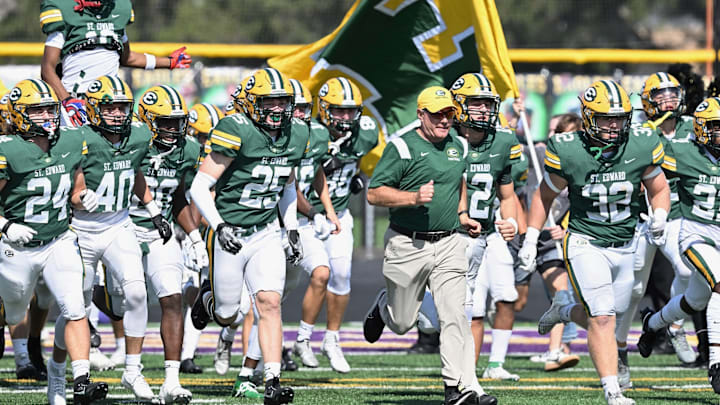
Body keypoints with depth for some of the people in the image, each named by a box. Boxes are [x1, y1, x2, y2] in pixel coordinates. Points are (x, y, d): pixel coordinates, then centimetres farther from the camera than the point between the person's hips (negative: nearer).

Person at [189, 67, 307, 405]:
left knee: (270, 304, -12)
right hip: (229, 236, -4)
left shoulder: (296, 136, 2)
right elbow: (199, 188, -17)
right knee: (227, 317, 7)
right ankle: (209, 297, 44)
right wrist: (219, 226, -28)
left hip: (266, 234, 4)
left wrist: (292, 229, 12)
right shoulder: (236, 133, -18)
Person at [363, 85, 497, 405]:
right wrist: (414, 197, -24)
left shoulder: (458, 147, 10)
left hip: (449, 244, 4)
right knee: (402, 323, 9)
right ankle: (382, 307, 44)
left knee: (455, 316, -9)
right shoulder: (403, 148, -9)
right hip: (408, 245, -4)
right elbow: (374, 194, -12)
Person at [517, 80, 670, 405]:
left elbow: (659, 189, 7)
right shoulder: (568, 152, -15)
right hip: (585, 244, -4)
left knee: (603, 317, 13)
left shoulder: (641, 148, -9)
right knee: (602, 319, -14)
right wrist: (530, 239, -1)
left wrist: (659, 216, -13)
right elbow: (545, 195, 2)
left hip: (626, 245, 4)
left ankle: (564, 310, 45)